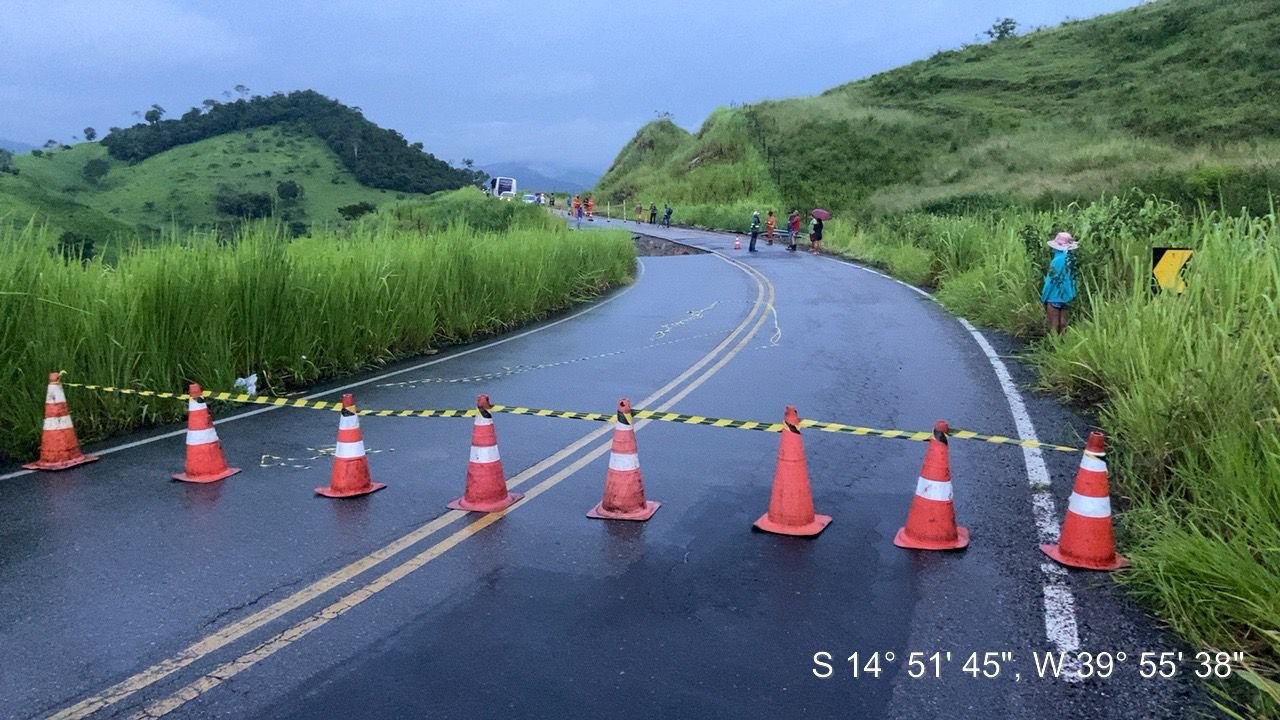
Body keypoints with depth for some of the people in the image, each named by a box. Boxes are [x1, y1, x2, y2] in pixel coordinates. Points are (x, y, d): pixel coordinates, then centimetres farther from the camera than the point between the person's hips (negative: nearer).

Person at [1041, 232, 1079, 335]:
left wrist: (1043, 296, -8)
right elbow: (1072, 277, 7)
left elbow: (1051, 280, -18)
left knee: (1053, 323, 3)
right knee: (1062, 321, 15)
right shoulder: (1071, 258, -2)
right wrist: (1072, 293, 16)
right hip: (1066, 294, 7)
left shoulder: (1058, 260, -24)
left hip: (1055, 295, -7)